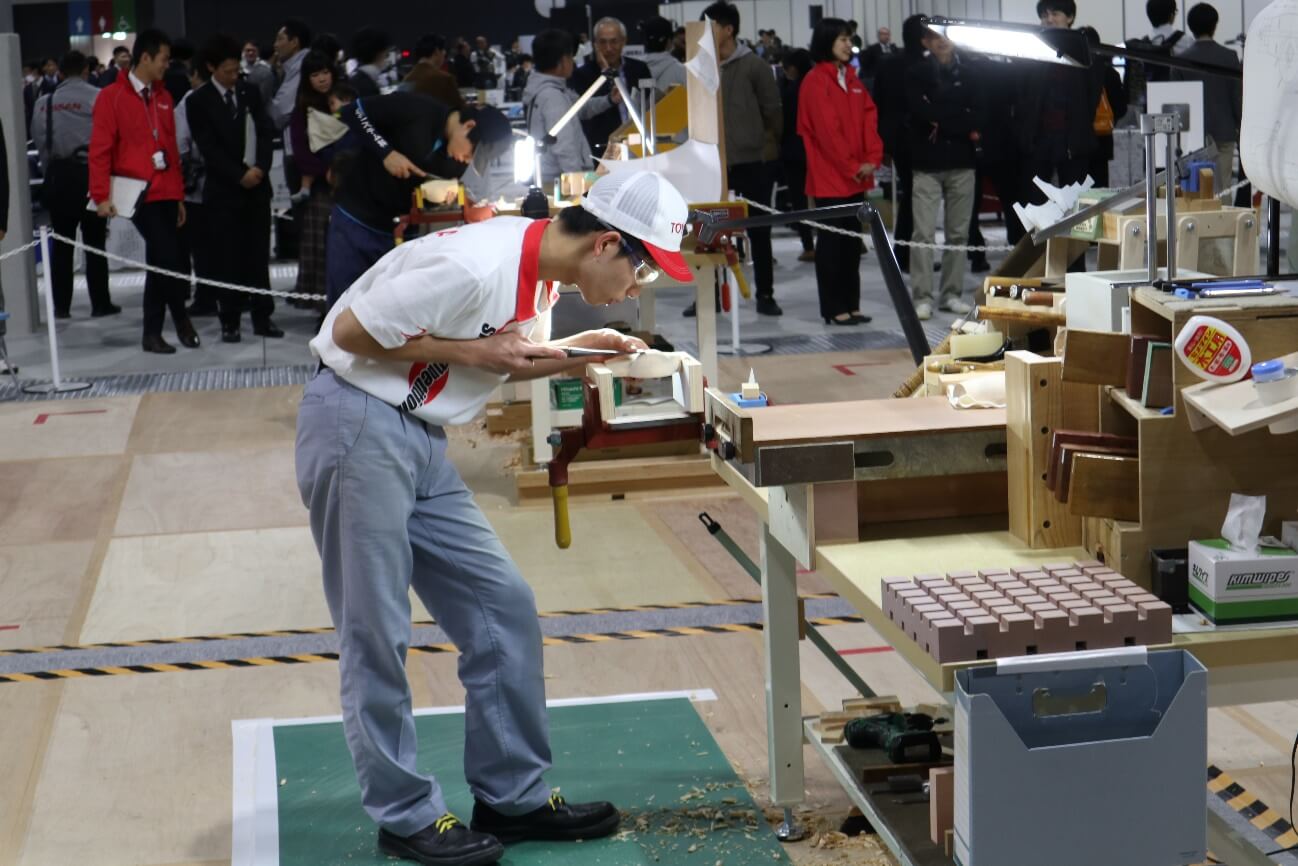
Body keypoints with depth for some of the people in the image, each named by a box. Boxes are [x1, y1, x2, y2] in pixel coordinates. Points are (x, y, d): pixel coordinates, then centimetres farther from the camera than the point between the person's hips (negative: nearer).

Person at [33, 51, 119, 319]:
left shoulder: (43, 103, 6)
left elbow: (39, 142, 5)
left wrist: (50, 174, 13)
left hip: (57, 175, 3)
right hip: (89, 173, -3)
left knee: (61, 243, 8)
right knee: (94, 242, 2)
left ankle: (61, 305, 9)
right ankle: (100, 303, 4)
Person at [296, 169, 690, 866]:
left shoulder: (541, 272, 5)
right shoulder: (476, 264, -24)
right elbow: (352, 331, -19)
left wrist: (577, 352, 2)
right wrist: (474, 352, -18)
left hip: (422, 441, 9)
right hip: (358, 425, -9)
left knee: (504, 608, 8)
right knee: (376, 636, -1)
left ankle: (513, 797, 18)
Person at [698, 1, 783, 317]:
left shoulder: (754, 66, -4)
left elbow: (772, 111, -2)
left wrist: (769, 150, -6)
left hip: (753, 161, -3)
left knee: (758, 230, 4)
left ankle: (765, 295, 13)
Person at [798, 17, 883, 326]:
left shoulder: (851, 78, 13)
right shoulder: (816, 81, -10)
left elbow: (869, 117, 9)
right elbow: (826, 129, -14)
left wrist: (872, 159, -4)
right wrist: (851, 166, -13)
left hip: (856, 176, 7)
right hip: (830, 176, -7)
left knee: (852, 241, 10)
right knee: (831, 240, -2)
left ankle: (851, 304, 16)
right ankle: (833, 309, 2)